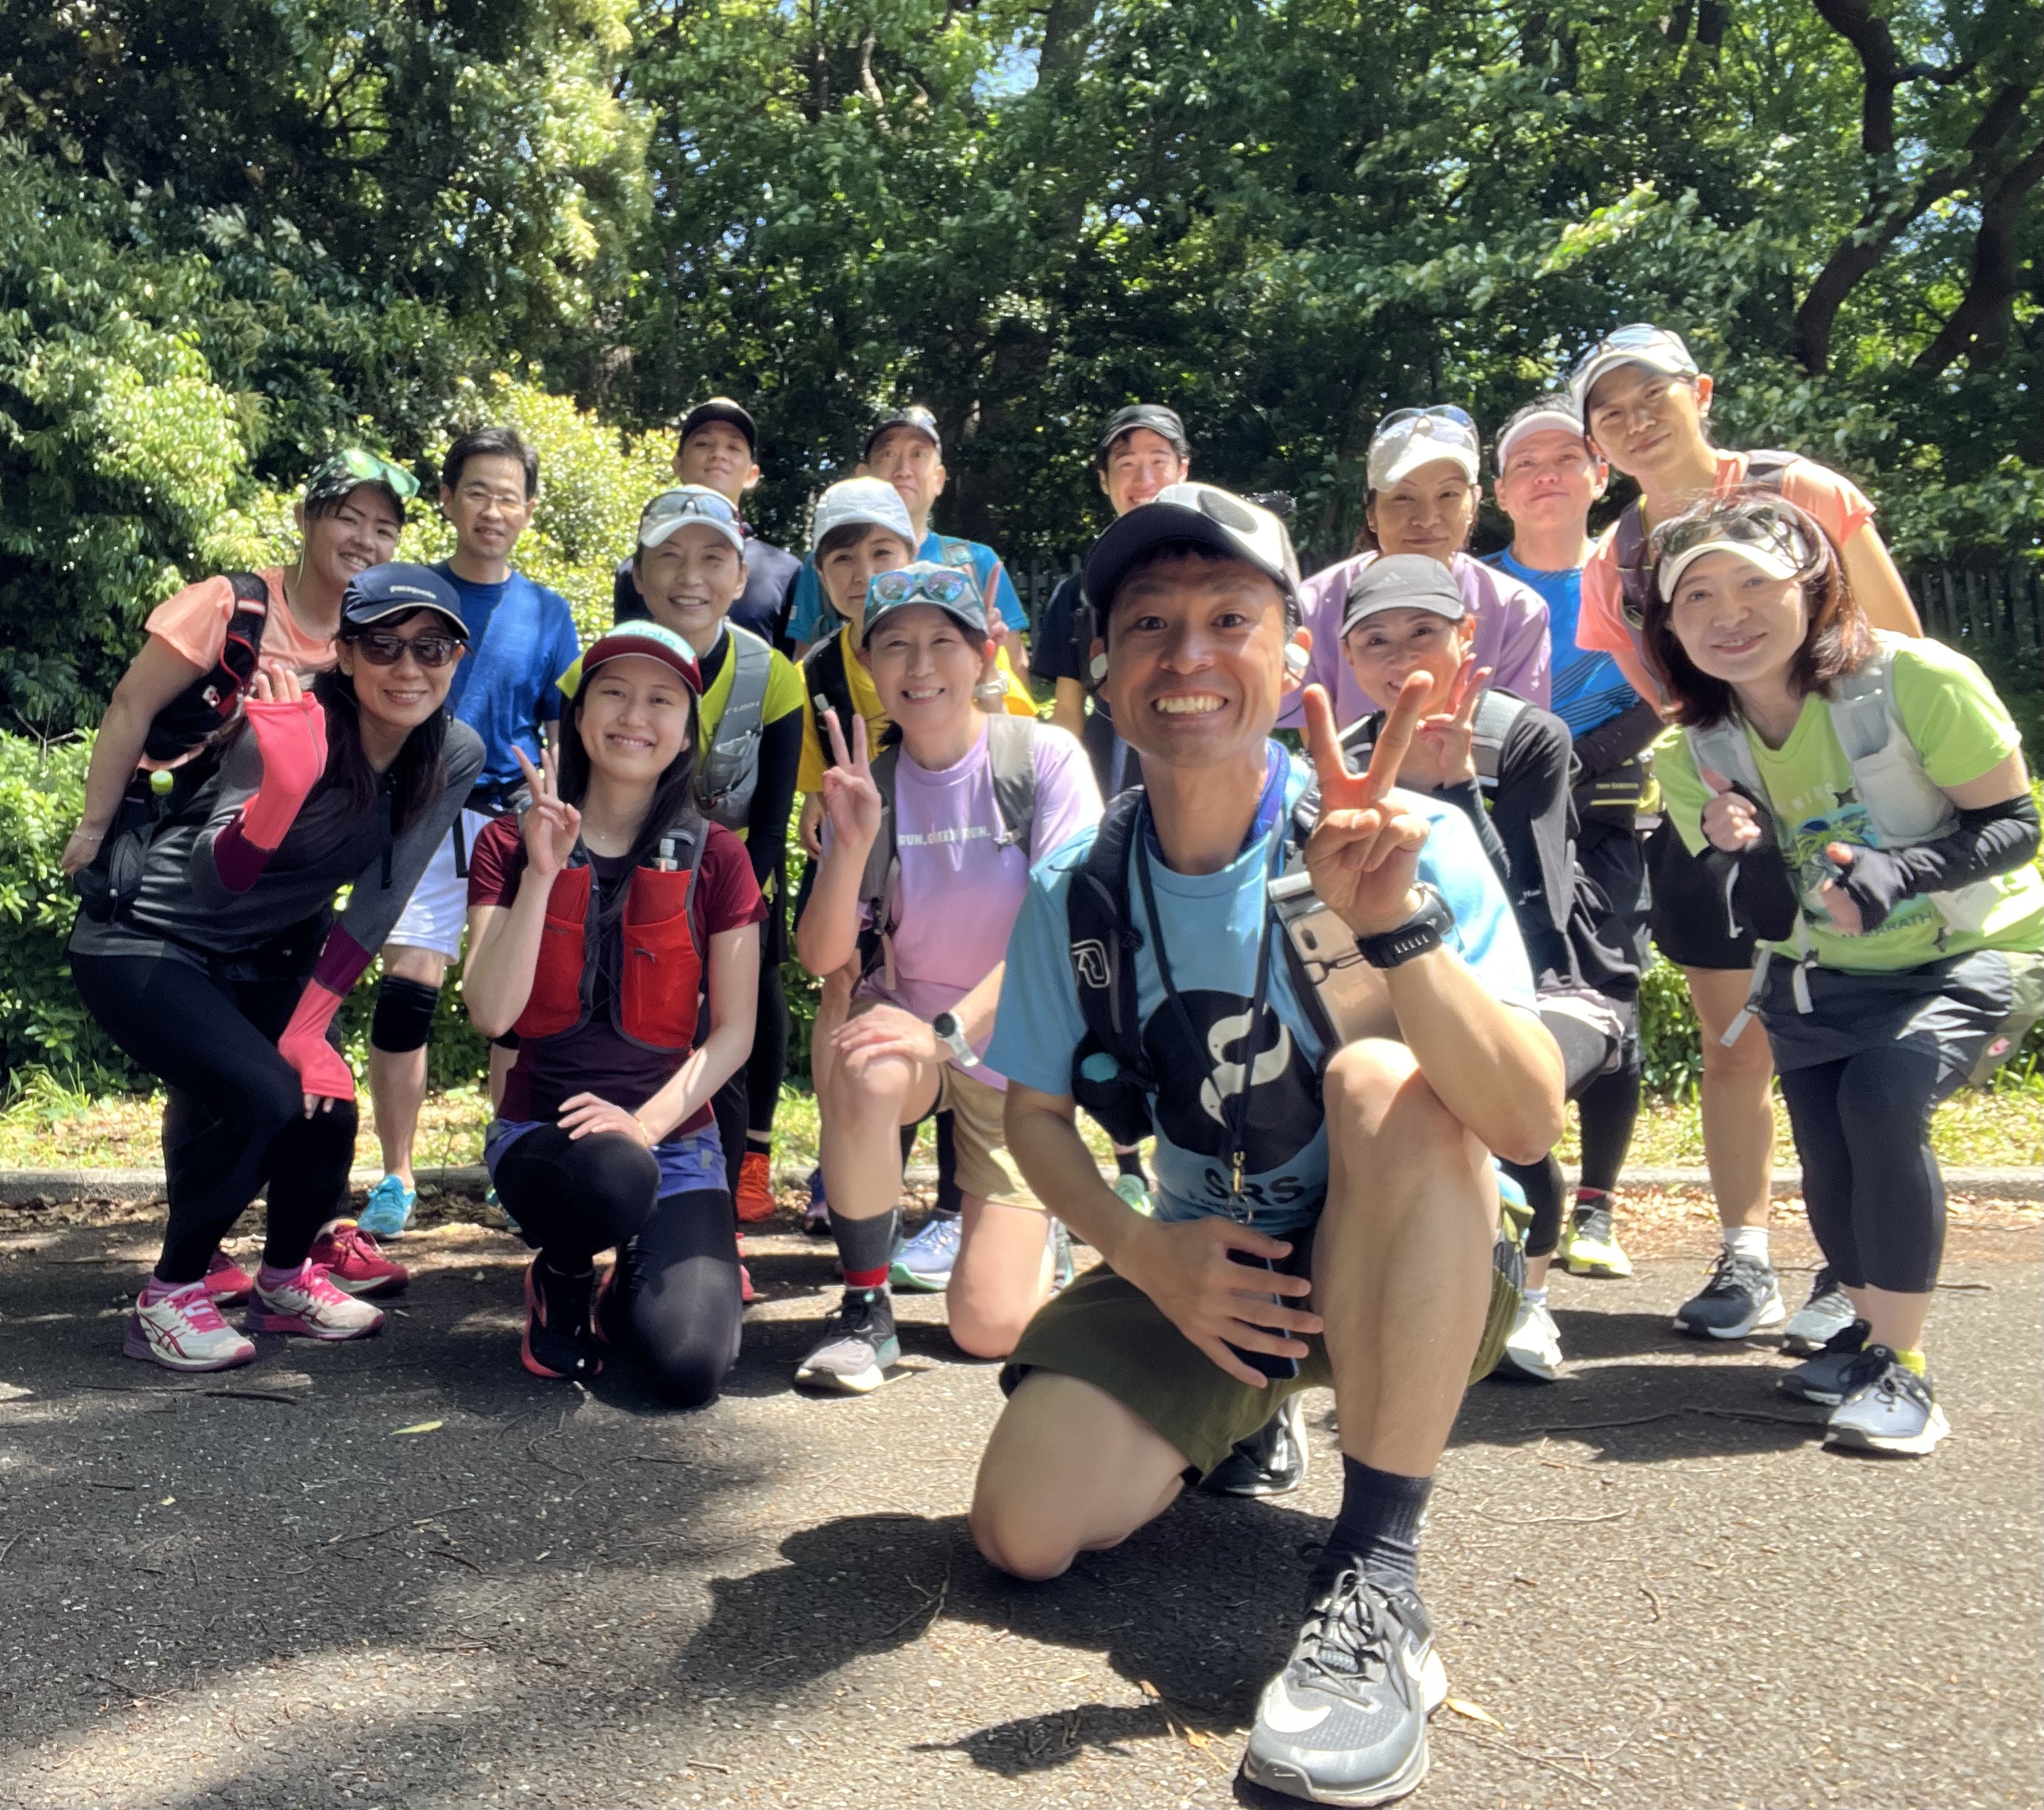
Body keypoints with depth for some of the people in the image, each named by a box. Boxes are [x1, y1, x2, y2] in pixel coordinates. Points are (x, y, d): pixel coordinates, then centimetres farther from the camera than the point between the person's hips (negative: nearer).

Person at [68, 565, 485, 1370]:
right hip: (146, 944, -5)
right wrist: (286, 785, -53)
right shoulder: (289, 730, -27)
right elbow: (213, 882, -35)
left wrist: (308, 1026, -14)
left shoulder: (455, 756, -13)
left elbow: (378, 905, -10)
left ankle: (286, 1280, 19)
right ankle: (168, 1296, -2)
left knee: (324, 1108, -10)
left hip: (270, 955, 5)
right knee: (263, 1096, -24)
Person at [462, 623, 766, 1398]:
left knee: (689, 1366, -20)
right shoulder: (510, 845, 3)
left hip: (674, 1139, 1)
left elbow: (733, 1032, -1)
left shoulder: (714, 857, 1)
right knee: (611, 1181, -38)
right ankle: (562, 1283, 0)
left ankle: (629, 1290, 18)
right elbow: (491, 1013, -9)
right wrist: (541, 874, -17)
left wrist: (647, 1122, -16)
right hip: (541, 1131, 0)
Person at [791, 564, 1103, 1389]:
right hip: (908, 1025, 2)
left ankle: (1033, 1229, 27)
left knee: (991, 1329, -10)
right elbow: (822, 957, -9)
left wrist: (951, 1032, -29)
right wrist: (853, 843, -25)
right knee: (859, 1069, -37)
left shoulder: (1045, 757, -13)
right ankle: (865, 1308, -14)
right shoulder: (867, 787, -4)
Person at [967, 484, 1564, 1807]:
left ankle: (1377, 1577, -26)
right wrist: (1143, 1251, -15)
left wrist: (1396, 925, -46)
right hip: (1202, 1271, 4)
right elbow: (1037, 1115, 3)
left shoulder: (1411, 843, -19)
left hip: (1413, 1274, -3)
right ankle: (1241, 1420, 20)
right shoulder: (1077, 893, -7)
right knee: (1024, 1532, -13)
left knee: (1382, 1075, -34)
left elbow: (1530, 1126, -29)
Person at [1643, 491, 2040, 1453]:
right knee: (1827, 1147, -6)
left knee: (1883, 1094, -27)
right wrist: (1740, 856, -32)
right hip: (1823, 977, 4)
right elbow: (1768, 918, -8)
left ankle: (1901, 1365, -13)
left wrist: (1899, 869, -36)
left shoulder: (1917, 680, -24)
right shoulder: (1692, 754, -12)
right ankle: (1870, 1328, 27)